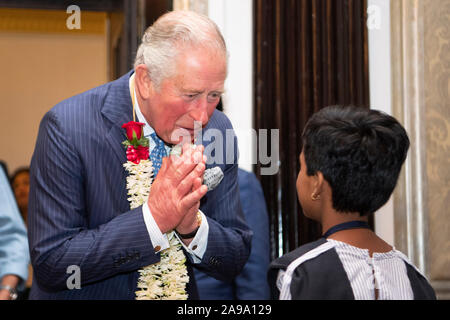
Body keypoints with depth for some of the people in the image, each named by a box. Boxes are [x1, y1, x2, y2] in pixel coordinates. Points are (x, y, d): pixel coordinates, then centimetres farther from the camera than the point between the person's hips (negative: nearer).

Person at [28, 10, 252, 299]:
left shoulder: (218, 131, -4)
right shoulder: (67, 126, -17)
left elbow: (234, 264, 1)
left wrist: (193, 225, -18)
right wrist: (153, 218, -25)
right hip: (88, 296, -3)